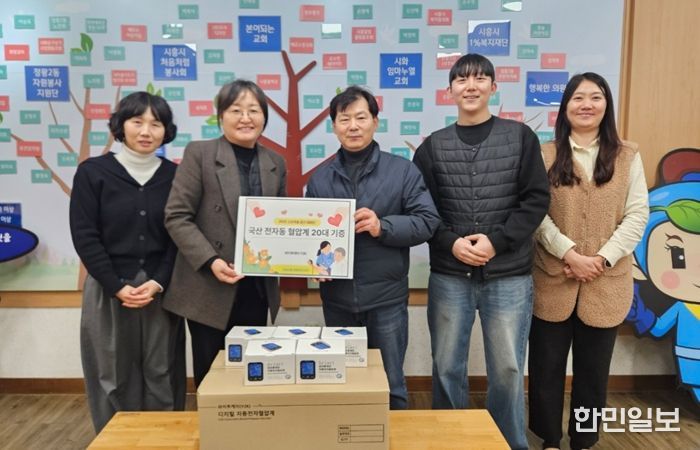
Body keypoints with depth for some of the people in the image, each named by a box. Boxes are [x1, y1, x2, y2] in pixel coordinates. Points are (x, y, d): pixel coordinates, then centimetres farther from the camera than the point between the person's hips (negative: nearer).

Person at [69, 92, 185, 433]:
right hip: (108, 290, -1)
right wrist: (117, 286, -11)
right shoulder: (92, 172, 0)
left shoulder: (174, 175, 4)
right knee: (113, 377, 7)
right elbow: (84, 236, -4)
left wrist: (158, 283, -11)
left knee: (161, 376, 5)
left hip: (162, 290, 1)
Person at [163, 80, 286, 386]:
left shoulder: (275, 163, 10)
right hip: (210, 289, -4)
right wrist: (210, 261, -18)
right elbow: (176, 216, -8)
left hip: (258, 290, 4)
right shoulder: (199, 154, -4)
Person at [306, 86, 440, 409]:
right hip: (337, 300, 3)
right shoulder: (320, 177, 8)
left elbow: (427, 221, -6)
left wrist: (383, 227, -19)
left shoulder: (402, 170, -1)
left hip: (386, 299, -2)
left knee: (390, 386, 11)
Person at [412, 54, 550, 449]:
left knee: (507, 369, 7)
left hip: (509, 275, -1)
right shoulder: (433, 146, 7)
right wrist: (451, 242, -13)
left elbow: (536, 200, -2)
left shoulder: (521, 137, 4)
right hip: (449, 276, 1)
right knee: (447, 368, 10)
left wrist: (496, 240, -13)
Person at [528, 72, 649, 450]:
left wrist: (604, 259, -13)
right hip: (552, 282, -1)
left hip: (606, 284, 1)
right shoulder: (545, 155, 3)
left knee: (593, 370, 13)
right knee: (546, 367, 8)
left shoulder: (627, 156, 7)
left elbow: (637, 215, 0)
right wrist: (569, 254, -17)